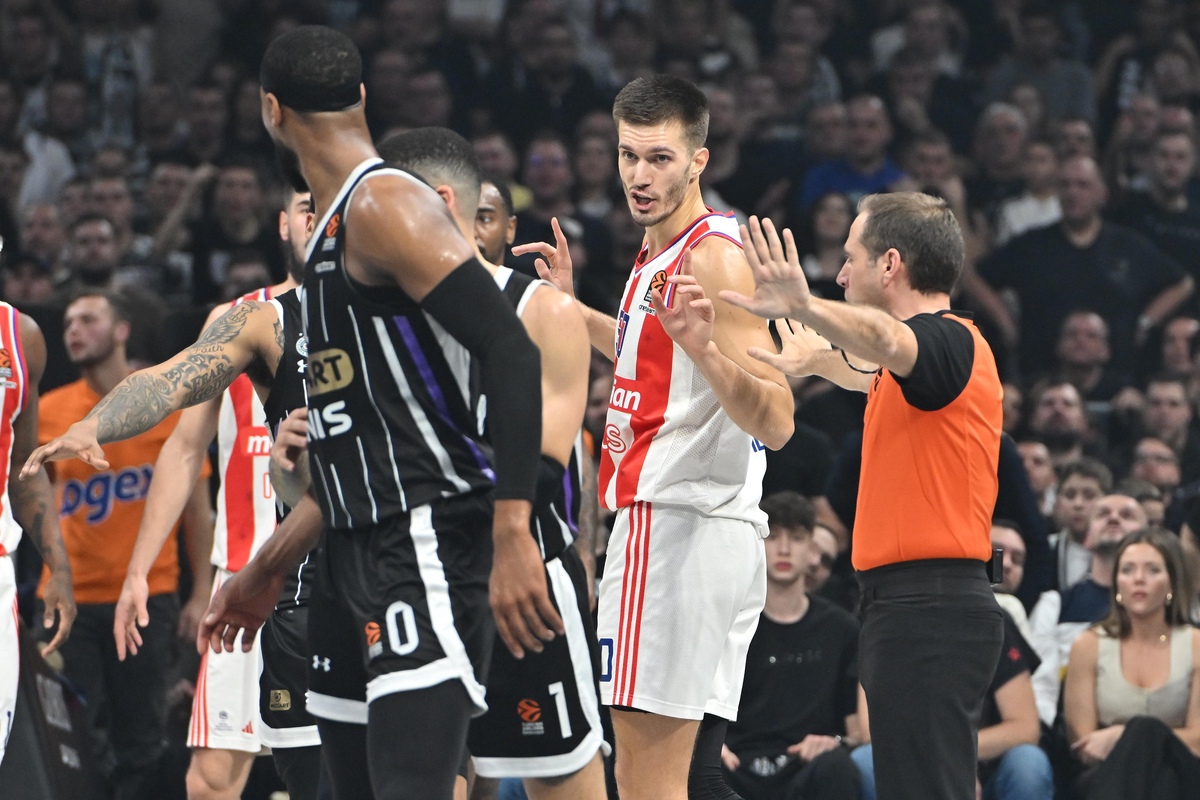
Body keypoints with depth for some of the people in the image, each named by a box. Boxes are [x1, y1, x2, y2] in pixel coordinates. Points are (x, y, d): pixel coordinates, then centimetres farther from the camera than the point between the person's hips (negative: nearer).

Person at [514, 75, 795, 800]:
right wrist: (573, 311, 34)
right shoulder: (658, 253, 15)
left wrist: (704, 346, -37)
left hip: (681, 529, -11)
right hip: (668, 524, 11)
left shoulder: (715, 258, -15)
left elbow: (774, 422, -22)